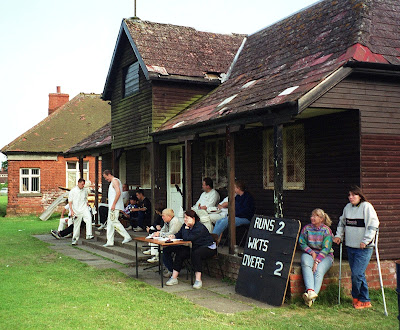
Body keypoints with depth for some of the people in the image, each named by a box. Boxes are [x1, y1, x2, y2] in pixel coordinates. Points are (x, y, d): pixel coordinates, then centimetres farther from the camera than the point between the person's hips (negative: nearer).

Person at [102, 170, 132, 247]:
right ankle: (110, 242, 10)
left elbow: (118, 192, -22)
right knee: (110, 223, 8)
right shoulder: (112, 182, 22)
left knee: (114, 222, -14)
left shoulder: (115, 181, -10)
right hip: (112, 206, 11)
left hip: (115, 206, -11)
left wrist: (113, 204, -24)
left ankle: (127, 237, -10)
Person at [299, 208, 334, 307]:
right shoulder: (307, 228, 4)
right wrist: (311, 252, -9)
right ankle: (310, 290, -49)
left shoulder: (326, 230, -6)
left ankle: (311, 298, -40)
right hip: (309, 253, 2)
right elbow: (302, 243, 7)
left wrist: (317, 261, -22)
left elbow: (326, 248, -12)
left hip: (325, 255, -2)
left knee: (319, 270, -31)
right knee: (306, 264, -32)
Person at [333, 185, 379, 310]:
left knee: (356, 274, -10)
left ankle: (356, 297, 11)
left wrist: (365, 241, -19)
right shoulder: (347, 207, 10)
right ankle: (365, 300, 21)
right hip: (351, 247, 6)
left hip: (364, 248, -6)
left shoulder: (366, 207, -9)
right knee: (358, 274, 10)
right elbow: (342, 222, 25)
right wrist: (338, 235, 13)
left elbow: (373, 225, -15)